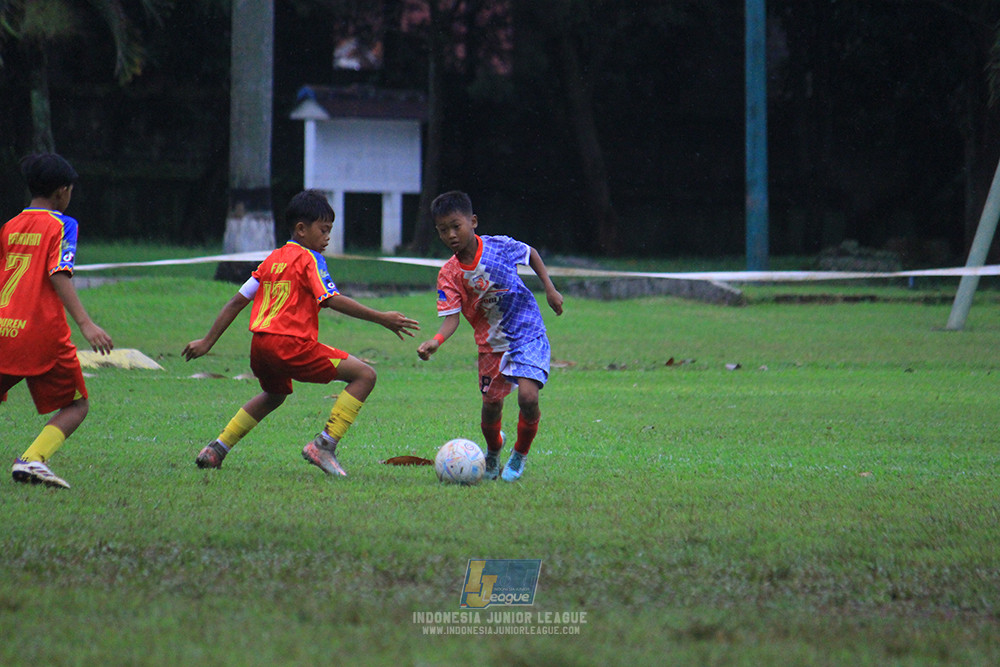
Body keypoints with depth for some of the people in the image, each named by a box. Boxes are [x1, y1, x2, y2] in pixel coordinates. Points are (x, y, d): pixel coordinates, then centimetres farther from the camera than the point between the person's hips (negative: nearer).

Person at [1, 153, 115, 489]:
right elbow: (59, 275, -15)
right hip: (42, 332, -5)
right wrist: (85, 324, -21)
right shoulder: (62, 225, -2)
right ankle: (32, 459, -13)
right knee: (77, 405, 9)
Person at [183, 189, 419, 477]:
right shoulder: (310, 259, -1)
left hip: (259, 345, 9)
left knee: (274, 394, 39)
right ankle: (324, 445, -13)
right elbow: (332, 300, -14)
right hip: (290, 345, -8)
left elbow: (237, 302, 21)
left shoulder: (272, 259, 20)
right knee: (365, 375, -6)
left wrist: (207, 342, 26)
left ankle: (217, 448, 33)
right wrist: (381, 319, -14)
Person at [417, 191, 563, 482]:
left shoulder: (499, 246, -11)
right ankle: (493, 449, 36)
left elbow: (531, 253, 9)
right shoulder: (449, 275, -10)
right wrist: (436, 341, -36)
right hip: (491, 344, 2)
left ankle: (521, 453, 7)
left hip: (529, 335, -2)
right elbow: (452, 317, -17)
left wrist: (550, 289, 4)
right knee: (491, 405, 2)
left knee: (527, 396, -19)